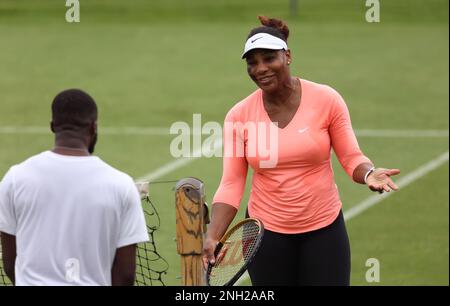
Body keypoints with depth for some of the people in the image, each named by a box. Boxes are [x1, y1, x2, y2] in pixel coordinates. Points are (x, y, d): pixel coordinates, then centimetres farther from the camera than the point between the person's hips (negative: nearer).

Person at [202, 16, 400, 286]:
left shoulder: (326, 100, -8)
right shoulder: (239, 116, -6)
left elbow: (351, 157, -1)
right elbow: (231, 185, -5)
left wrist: (369, 173, -24)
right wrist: (213, 237, -18)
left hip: (324, 228, -1)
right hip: (266, 233, 1)